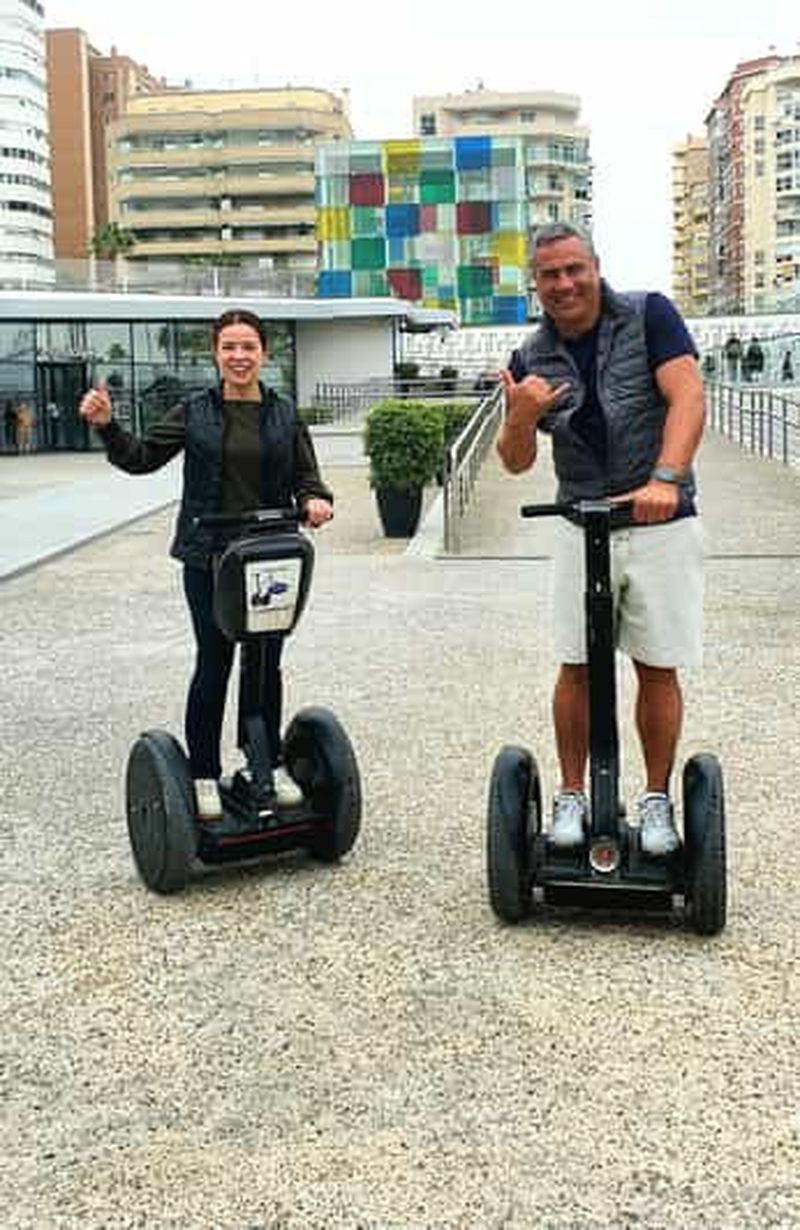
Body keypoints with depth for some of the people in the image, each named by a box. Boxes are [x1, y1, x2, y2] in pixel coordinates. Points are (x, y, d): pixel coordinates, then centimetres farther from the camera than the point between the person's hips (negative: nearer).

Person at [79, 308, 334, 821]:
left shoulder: (285, 413, 5)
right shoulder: (196, 411, 2)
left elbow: (306, 477, 4)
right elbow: (141, 457, 5)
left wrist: (316, 500, -17)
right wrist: (106, 425, -11)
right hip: (209, 557, -2)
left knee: (267, 663, 11)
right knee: (214, 664, 2)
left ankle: (272, 764, 26)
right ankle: (204, 774, 14)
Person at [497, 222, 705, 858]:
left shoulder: (649, 316, -5)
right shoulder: (532, 359, 4)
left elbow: (687, 397, -17)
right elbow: (517, 462, 6)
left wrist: (665, 479, -32)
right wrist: (520, 418, -17)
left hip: (662, 523, -2)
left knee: (658, 668, 2)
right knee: (578, 666, 2)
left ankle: (658, 800, 16)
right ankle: (572, 797, 15)